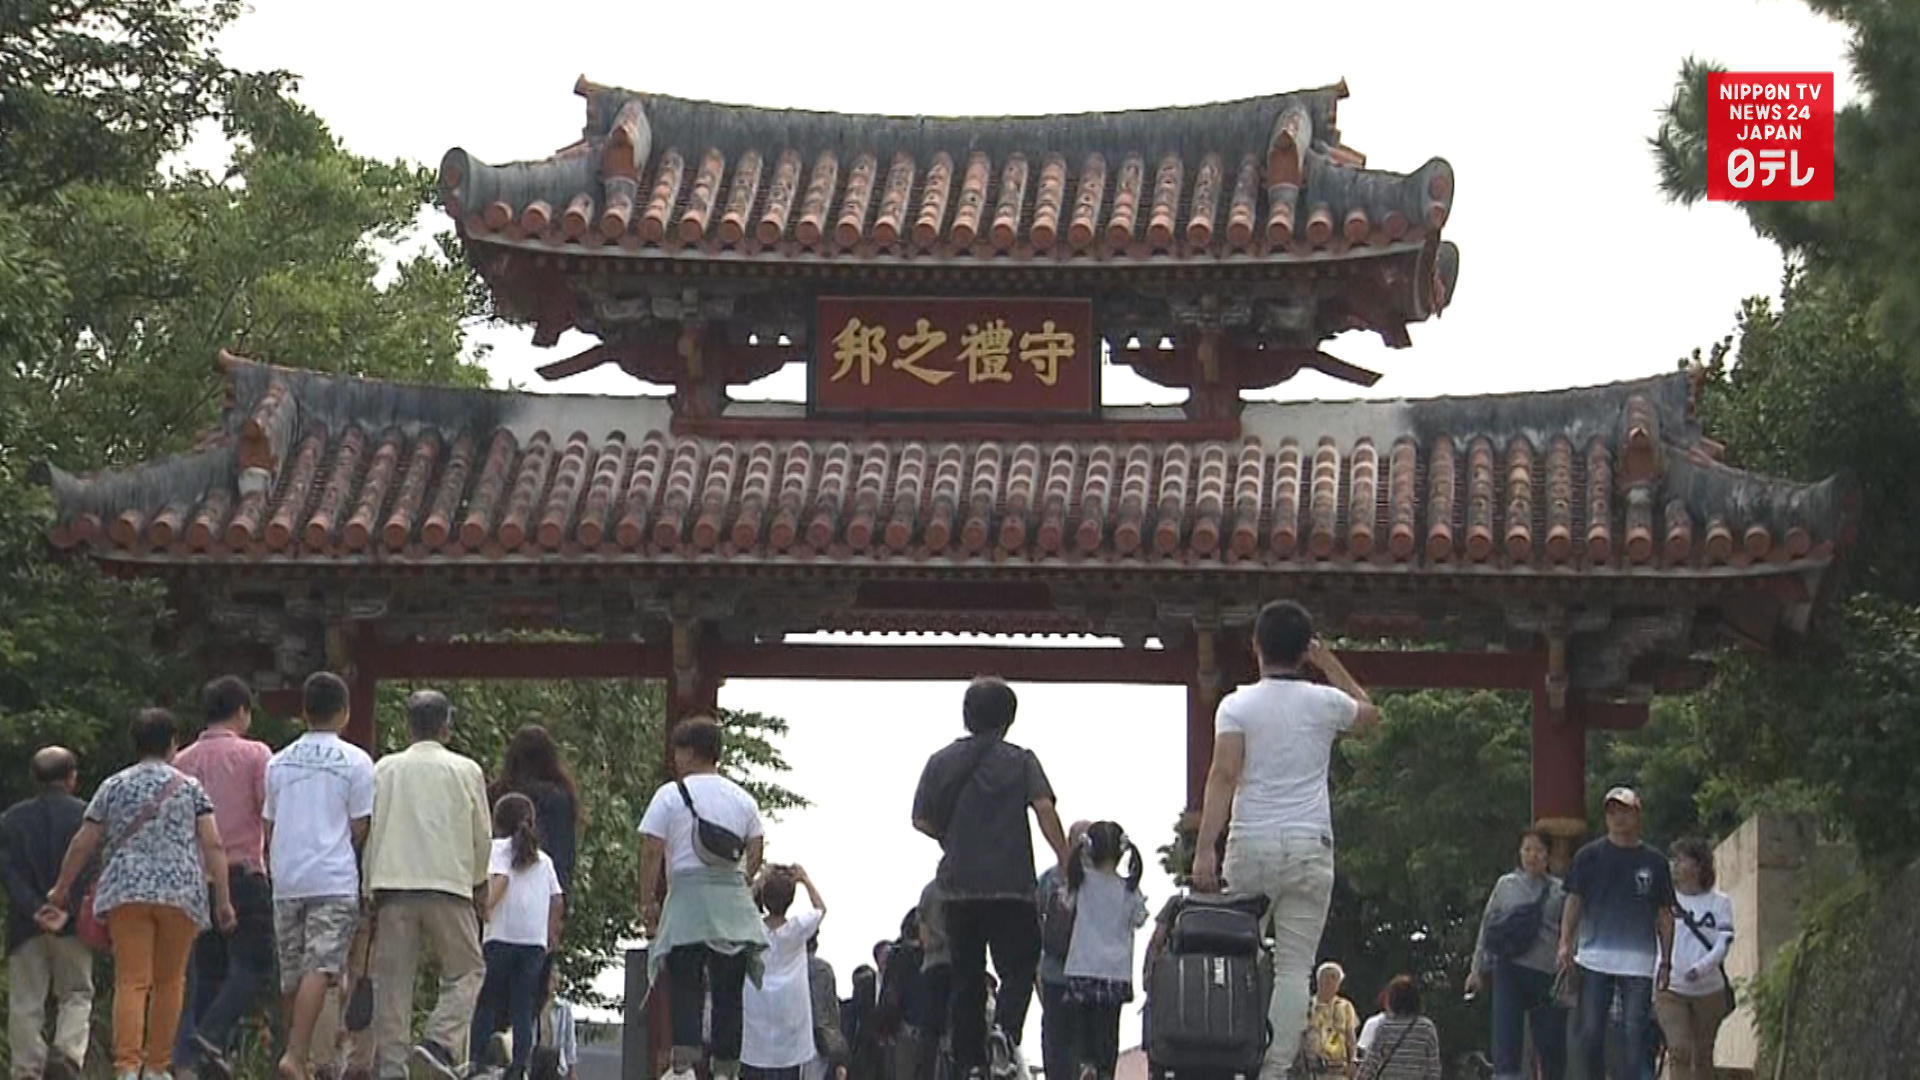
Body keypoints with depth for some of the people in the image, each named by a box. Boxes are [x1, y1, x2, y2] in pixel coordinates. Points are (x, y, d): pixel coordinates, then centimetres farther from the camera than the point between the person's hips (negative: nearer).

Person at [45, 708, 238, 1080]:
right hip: (180, 893, 0)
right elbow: (212, 845, -1)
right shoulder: (190, 787, 6)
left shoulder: (112, 787, 9)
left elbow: (81, 846, 9)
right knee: (170, 980, 12)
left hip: (125, 892, 0)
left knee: (131, 981, -5)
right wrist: (223, 900, 0)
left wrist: (59, 893, 18)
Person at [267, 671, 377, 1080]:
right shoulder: (355, 762, -2)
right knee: (320, 968, -11)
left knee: (292, 972, 12)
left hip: (286, 880, 5)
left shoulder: (279, 762, 11)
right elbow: (360, 828, -2)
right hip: (334, 881, -5)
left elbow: (268, 828, 13)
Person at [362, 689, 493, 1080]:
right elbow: (482, 837, 10)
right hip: (448, 884, -2)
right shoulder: (466, 772, 4)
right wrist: (478, 883, 25)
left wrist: (370, 890, 13)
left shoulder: (385, 770, 7)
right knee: (466, 970, 9)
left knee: (393, 978, 3)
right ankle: (440, 1041, -12)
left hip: (393, 886, 2)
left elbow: (369, 832, 7)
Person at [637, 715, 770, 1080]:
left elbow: (652, 852, -5)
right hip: (734, 902, 4)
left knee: (685, 986, -4)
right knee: (729, 990, 6)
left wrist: (647, 902, 0)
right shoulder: (743, 799, 12)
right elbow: (756, 850, 8)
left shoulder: (671, 795, -1)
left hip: (687, 897, -4)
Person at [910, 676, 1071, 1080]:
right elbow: (1044, 808, -13)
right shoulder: (1020, 761, 0)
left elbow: (921, 820, 9)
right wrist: (1066, 861, -13)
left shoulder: (941, 762, 9)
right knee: (1019, 968, 2)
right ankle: (1004, 1031, -25)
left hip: (958, 886, 3)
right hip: (1011, 886, -3)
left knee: (966, 979, 10)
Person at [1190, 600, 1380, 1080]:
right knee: (1294, 967, 0)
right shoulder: (1325, 703, 5)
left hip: (1251, 847, 0)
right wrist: (1330, 663, 30)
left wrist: (1204, 849, -16)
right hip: (1309, 847, 0)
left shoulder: (1237, 706, 0)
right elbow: (1369, 714, 28)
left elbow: (1223, 776, -12)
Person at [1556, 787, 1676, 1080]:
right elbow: (1574, 902, 7)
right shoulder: (1588, 857, 7)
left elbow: (1665, 916, 12)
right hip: (1594, 959, 0)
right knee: (1591, 1033, -1)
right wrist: (1565, 944, -7)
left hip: (1639, 964, 0)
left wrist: (1666, 962, 6)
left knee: (1634, 1034, -5)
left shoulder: (1654, 863, 9)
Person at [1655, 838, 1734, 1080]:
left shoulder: (1719, 902, 3)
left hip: (1709, 990, 1)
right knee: (1679, 1050, -16)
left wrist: (1700, 969, -23)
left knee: (1703, 1057, 8)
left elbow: (1723, 944, -6)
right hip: (1671, 989, -1)